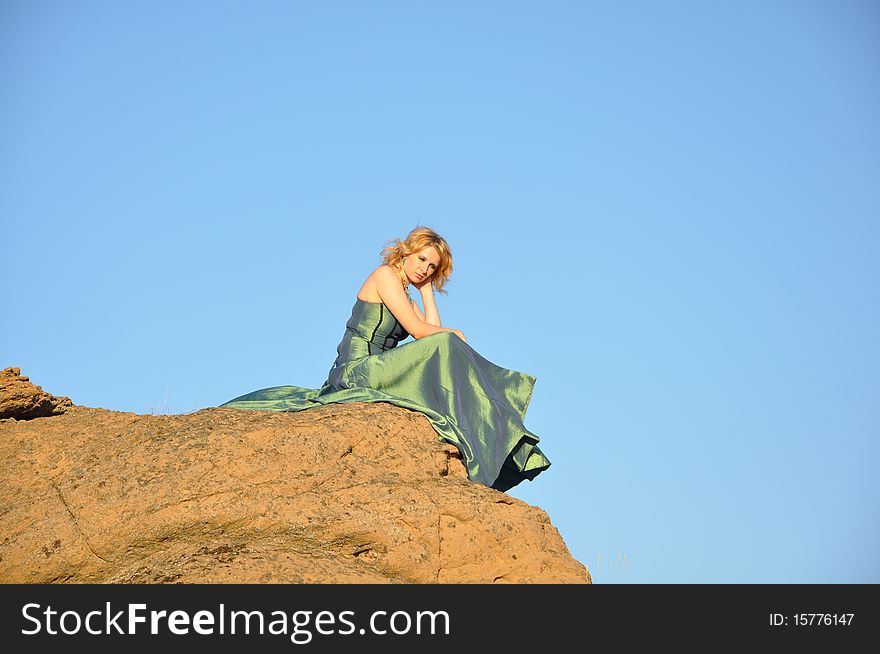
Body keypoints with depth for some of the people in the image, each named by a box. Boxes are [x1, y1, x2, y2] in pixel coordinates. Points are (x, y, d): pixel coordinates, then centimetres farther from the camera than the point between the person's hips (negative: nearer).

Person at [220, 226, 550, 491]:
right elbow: (419, 331, -14)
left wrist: (427, 291, 12)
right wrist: (455, 335, 2)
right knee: (444, 347, -20)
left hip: (373, 372, 9)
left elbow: (433, 329, 4)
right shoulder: (385, 275, -5)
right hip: (358, 370, -9)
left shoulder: (409, 300, 22)